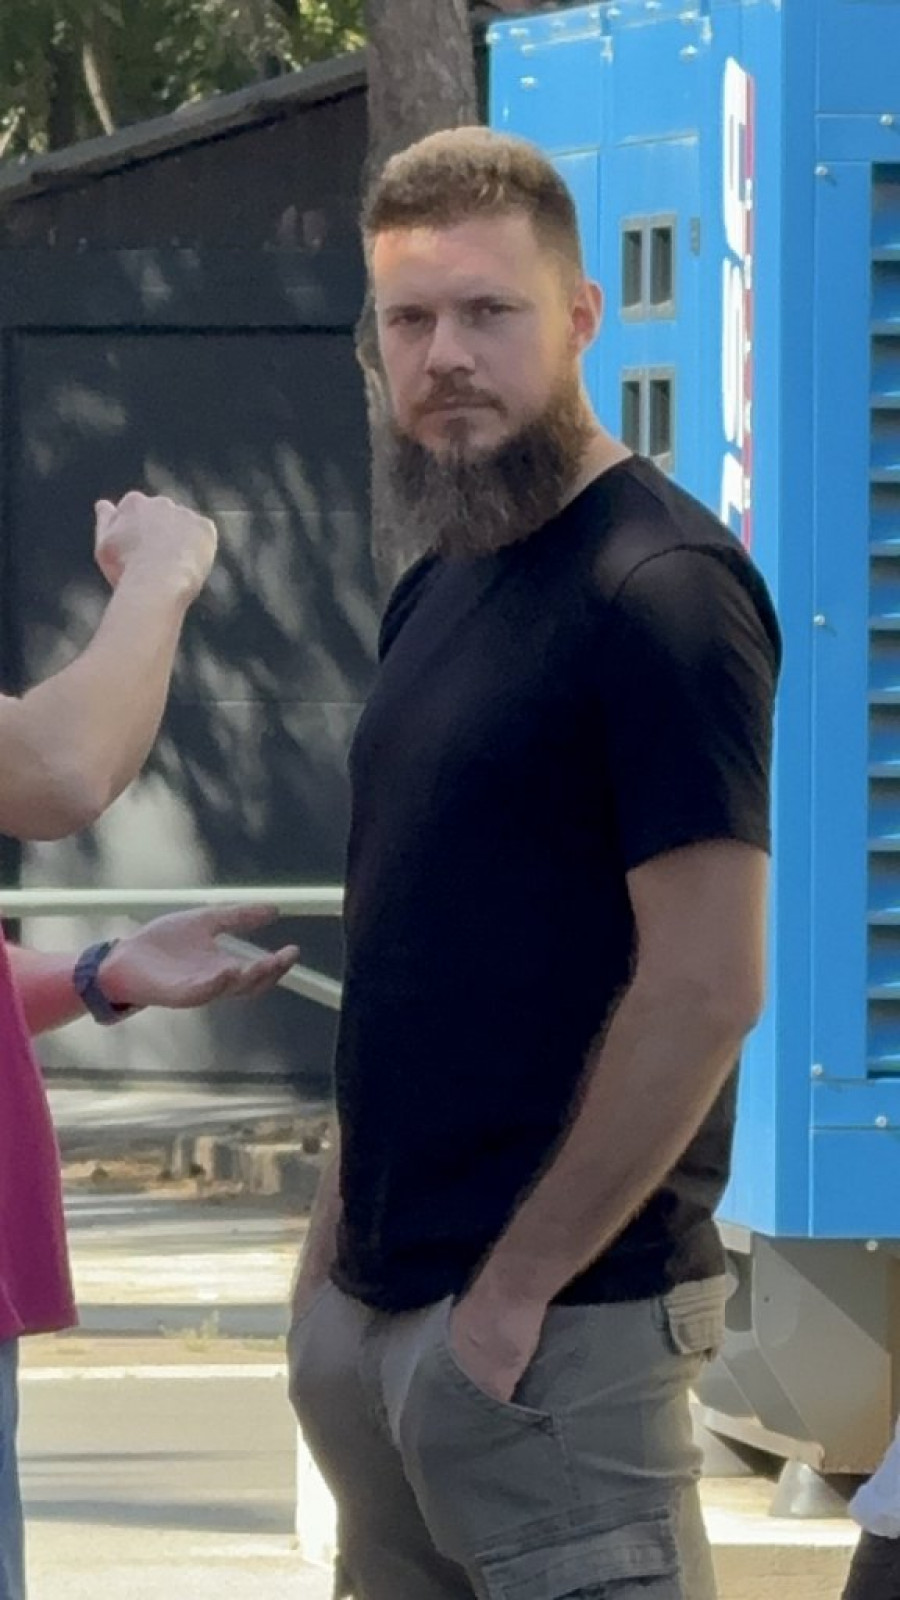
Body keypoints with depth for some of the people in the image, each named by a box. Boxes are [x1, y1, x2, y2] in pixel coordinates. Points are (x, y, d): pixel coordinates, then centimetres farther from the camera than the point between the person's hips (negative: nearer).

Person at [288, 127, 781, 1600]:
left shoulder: (659, 589, -13)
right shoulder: (439, 588, 14)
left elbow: (705, 990, -19)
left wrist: (518, 1284, -17)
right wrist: (345, 1222, 12)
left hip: (555, 1324, -8)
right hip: (375, 1305, 8)